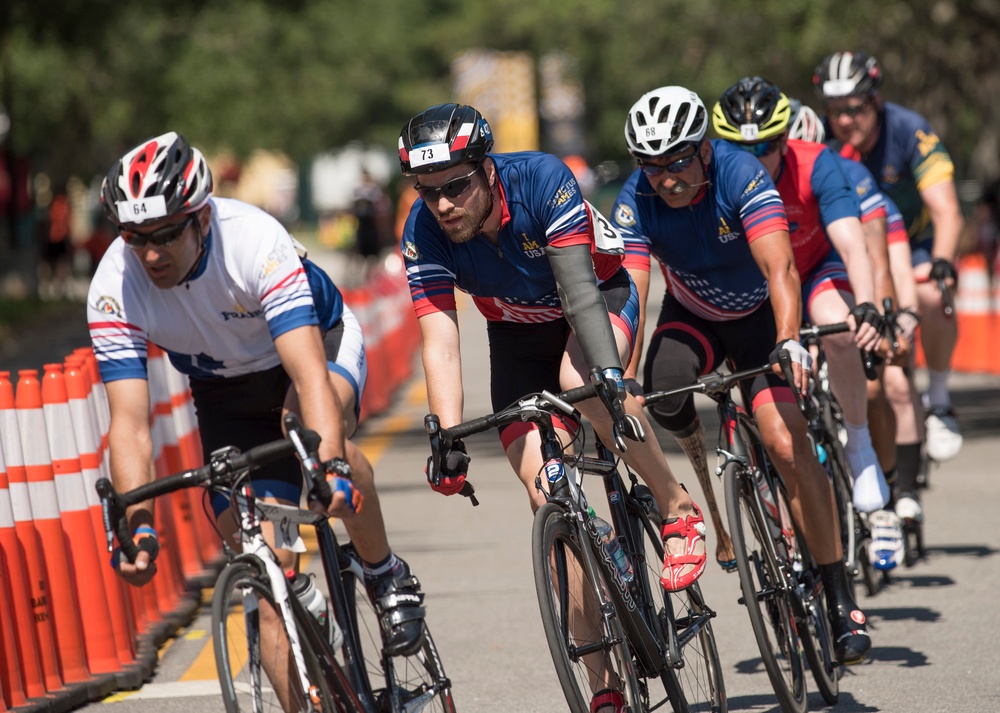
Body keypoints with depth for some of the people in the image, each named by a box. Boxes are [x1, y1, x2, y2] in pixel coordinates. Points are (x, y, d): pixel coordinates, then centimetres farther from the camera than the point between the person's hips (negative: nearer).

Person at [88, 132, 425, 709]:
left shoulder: (255, 241, -36)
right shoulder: (114, 288, -27)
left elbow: (309, 371, -45)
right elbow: (130, 423, -29)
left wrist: (332, 467, -60)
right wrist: (138, 524, -44)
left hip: (321, 344, -3)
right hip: (226, 395, 3)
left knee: (310, 424, -37)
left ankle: (388, 576, -15)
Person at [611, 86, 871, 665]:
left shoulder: (741, 177, -31)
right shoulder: (637, 201, -23)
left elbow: (781, 268, -42)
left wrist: (789, 340, -59)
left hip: (759, 314, -2)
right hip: (692, 314, 2)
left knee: (786, 442, -20)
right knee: (662, 393, -31)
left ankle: (842, 599, -14)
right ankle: (696, 441, 5)